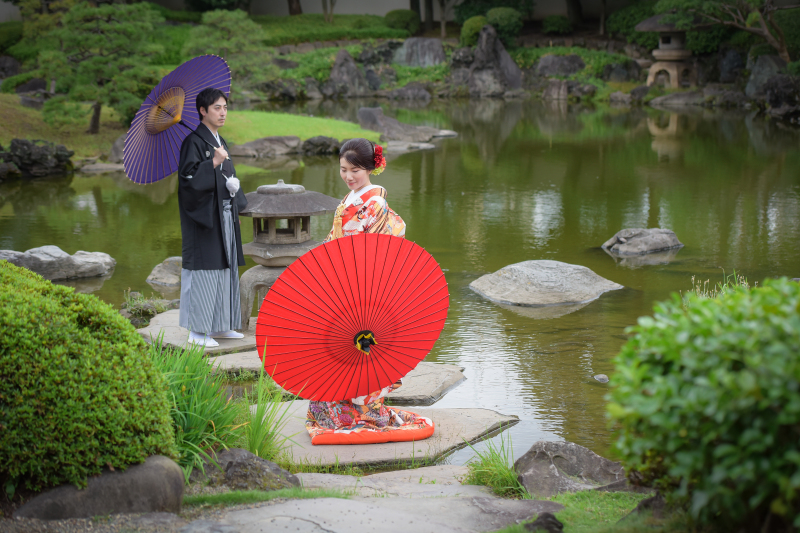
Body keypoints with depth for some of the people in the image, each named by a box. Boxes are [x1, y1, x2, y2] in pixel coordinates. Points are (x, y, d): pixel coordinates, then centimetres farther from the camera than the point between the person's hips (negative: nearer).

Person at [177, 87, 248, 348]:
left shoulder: (221, 143, 17)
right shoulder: (194, 141, -10)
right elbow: (188, 176, -20)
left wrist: (233, 185, 3)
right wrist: (214, 163, -29)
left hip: (224, 215, 9)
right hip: (204, 215, -9)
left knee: (225, 267, 11)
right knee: (204, 269, -8)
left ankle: (220, 325, 19)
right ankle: (197, 331, -5)